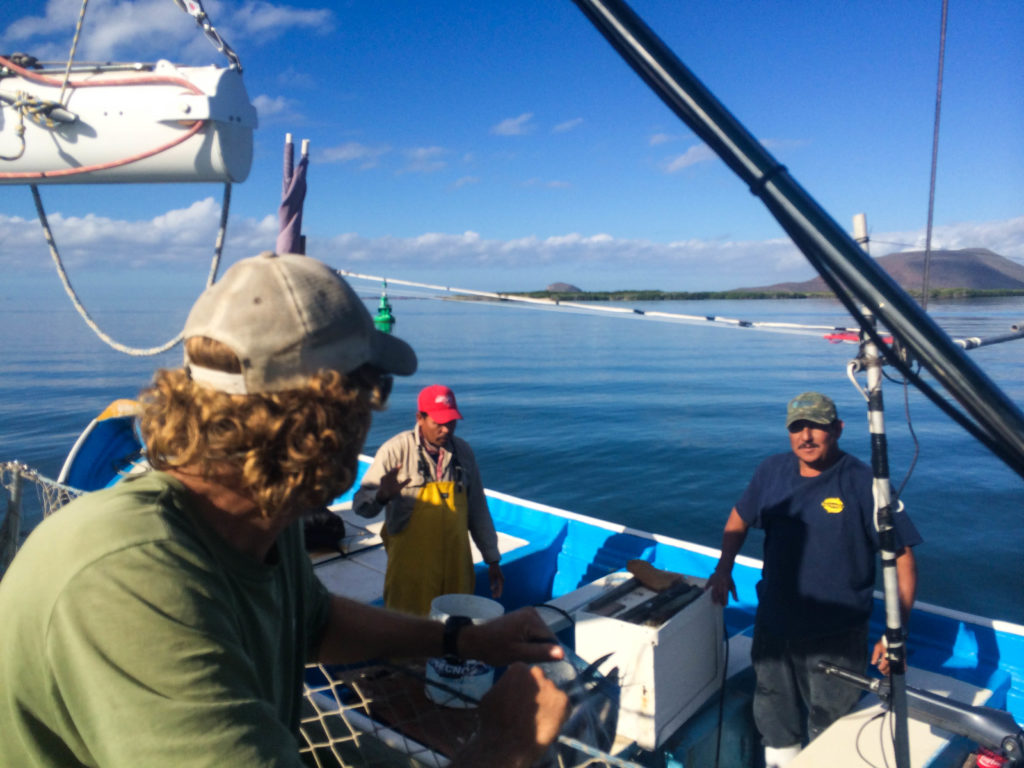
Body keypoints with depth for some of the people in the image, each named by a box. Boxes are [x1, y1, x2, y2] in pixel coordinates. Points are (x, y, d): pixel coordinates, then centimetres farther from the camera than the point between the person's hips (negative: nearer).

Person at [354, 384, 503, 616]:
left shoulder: (463, 452, 4)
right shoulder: (396, 450, -8)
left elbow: (478, 510, 12)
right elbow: (361, 505, -11)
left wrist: (493, 560, 15)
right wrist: (382, 495, -32)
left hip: (456, 567, 4)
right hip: (411, 569, -3)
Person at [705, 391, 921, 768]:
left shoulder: (864, 484, -16)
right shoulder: (772, 471, -2)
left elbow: (902, 560, -14)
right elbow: (740, 518, 15)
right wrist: (723, 569, 6)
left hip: (837, 640, -4)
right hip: (773, 628, 4)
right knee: (774, 725, 23)